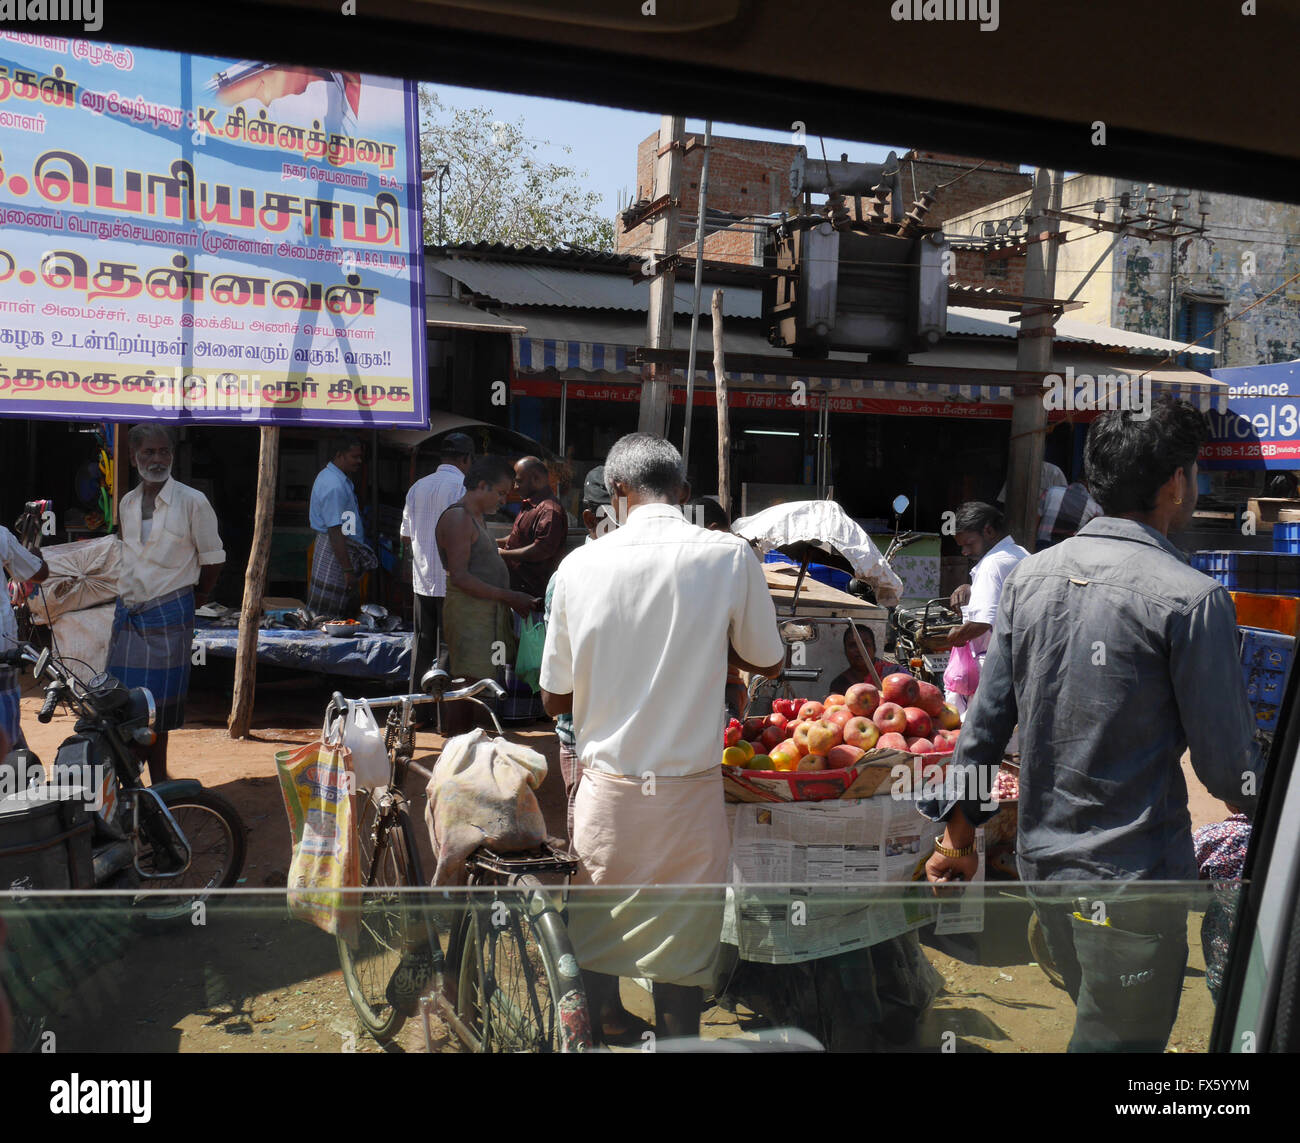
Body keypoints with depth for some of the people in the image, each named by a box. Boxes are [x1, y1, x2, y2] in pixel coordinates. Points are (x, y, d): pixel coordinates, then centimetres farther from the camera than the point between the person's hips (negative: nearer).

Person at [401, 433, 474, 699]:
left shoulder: (418, 487, 10)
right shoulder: (460, 488, -12)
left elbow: (406, 534, 15)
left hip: (422, 578, 6)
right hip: (451, 581, -6)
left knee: (422, 643, 13)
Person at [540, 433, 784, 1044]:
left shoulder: (580, 564, -6)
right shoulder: (729, 555, -10)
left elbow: (555, 699, 2)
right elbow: (769, 662, 6)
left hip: (606, 790, 1)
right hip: (688, 793, -1)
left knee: (597, 945, 17)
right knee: (682, 947, 14)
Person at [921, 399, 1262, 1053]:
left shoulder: (1030, 575, 1)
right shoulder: (1190, 599, -16)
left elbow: (987, 717, 5)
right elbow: (1228, 768, -11)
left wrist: (960, 830, 14)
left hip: (1041, 859, 7)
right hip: (1132, 877, -6)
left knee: (1097, 1018, 26)